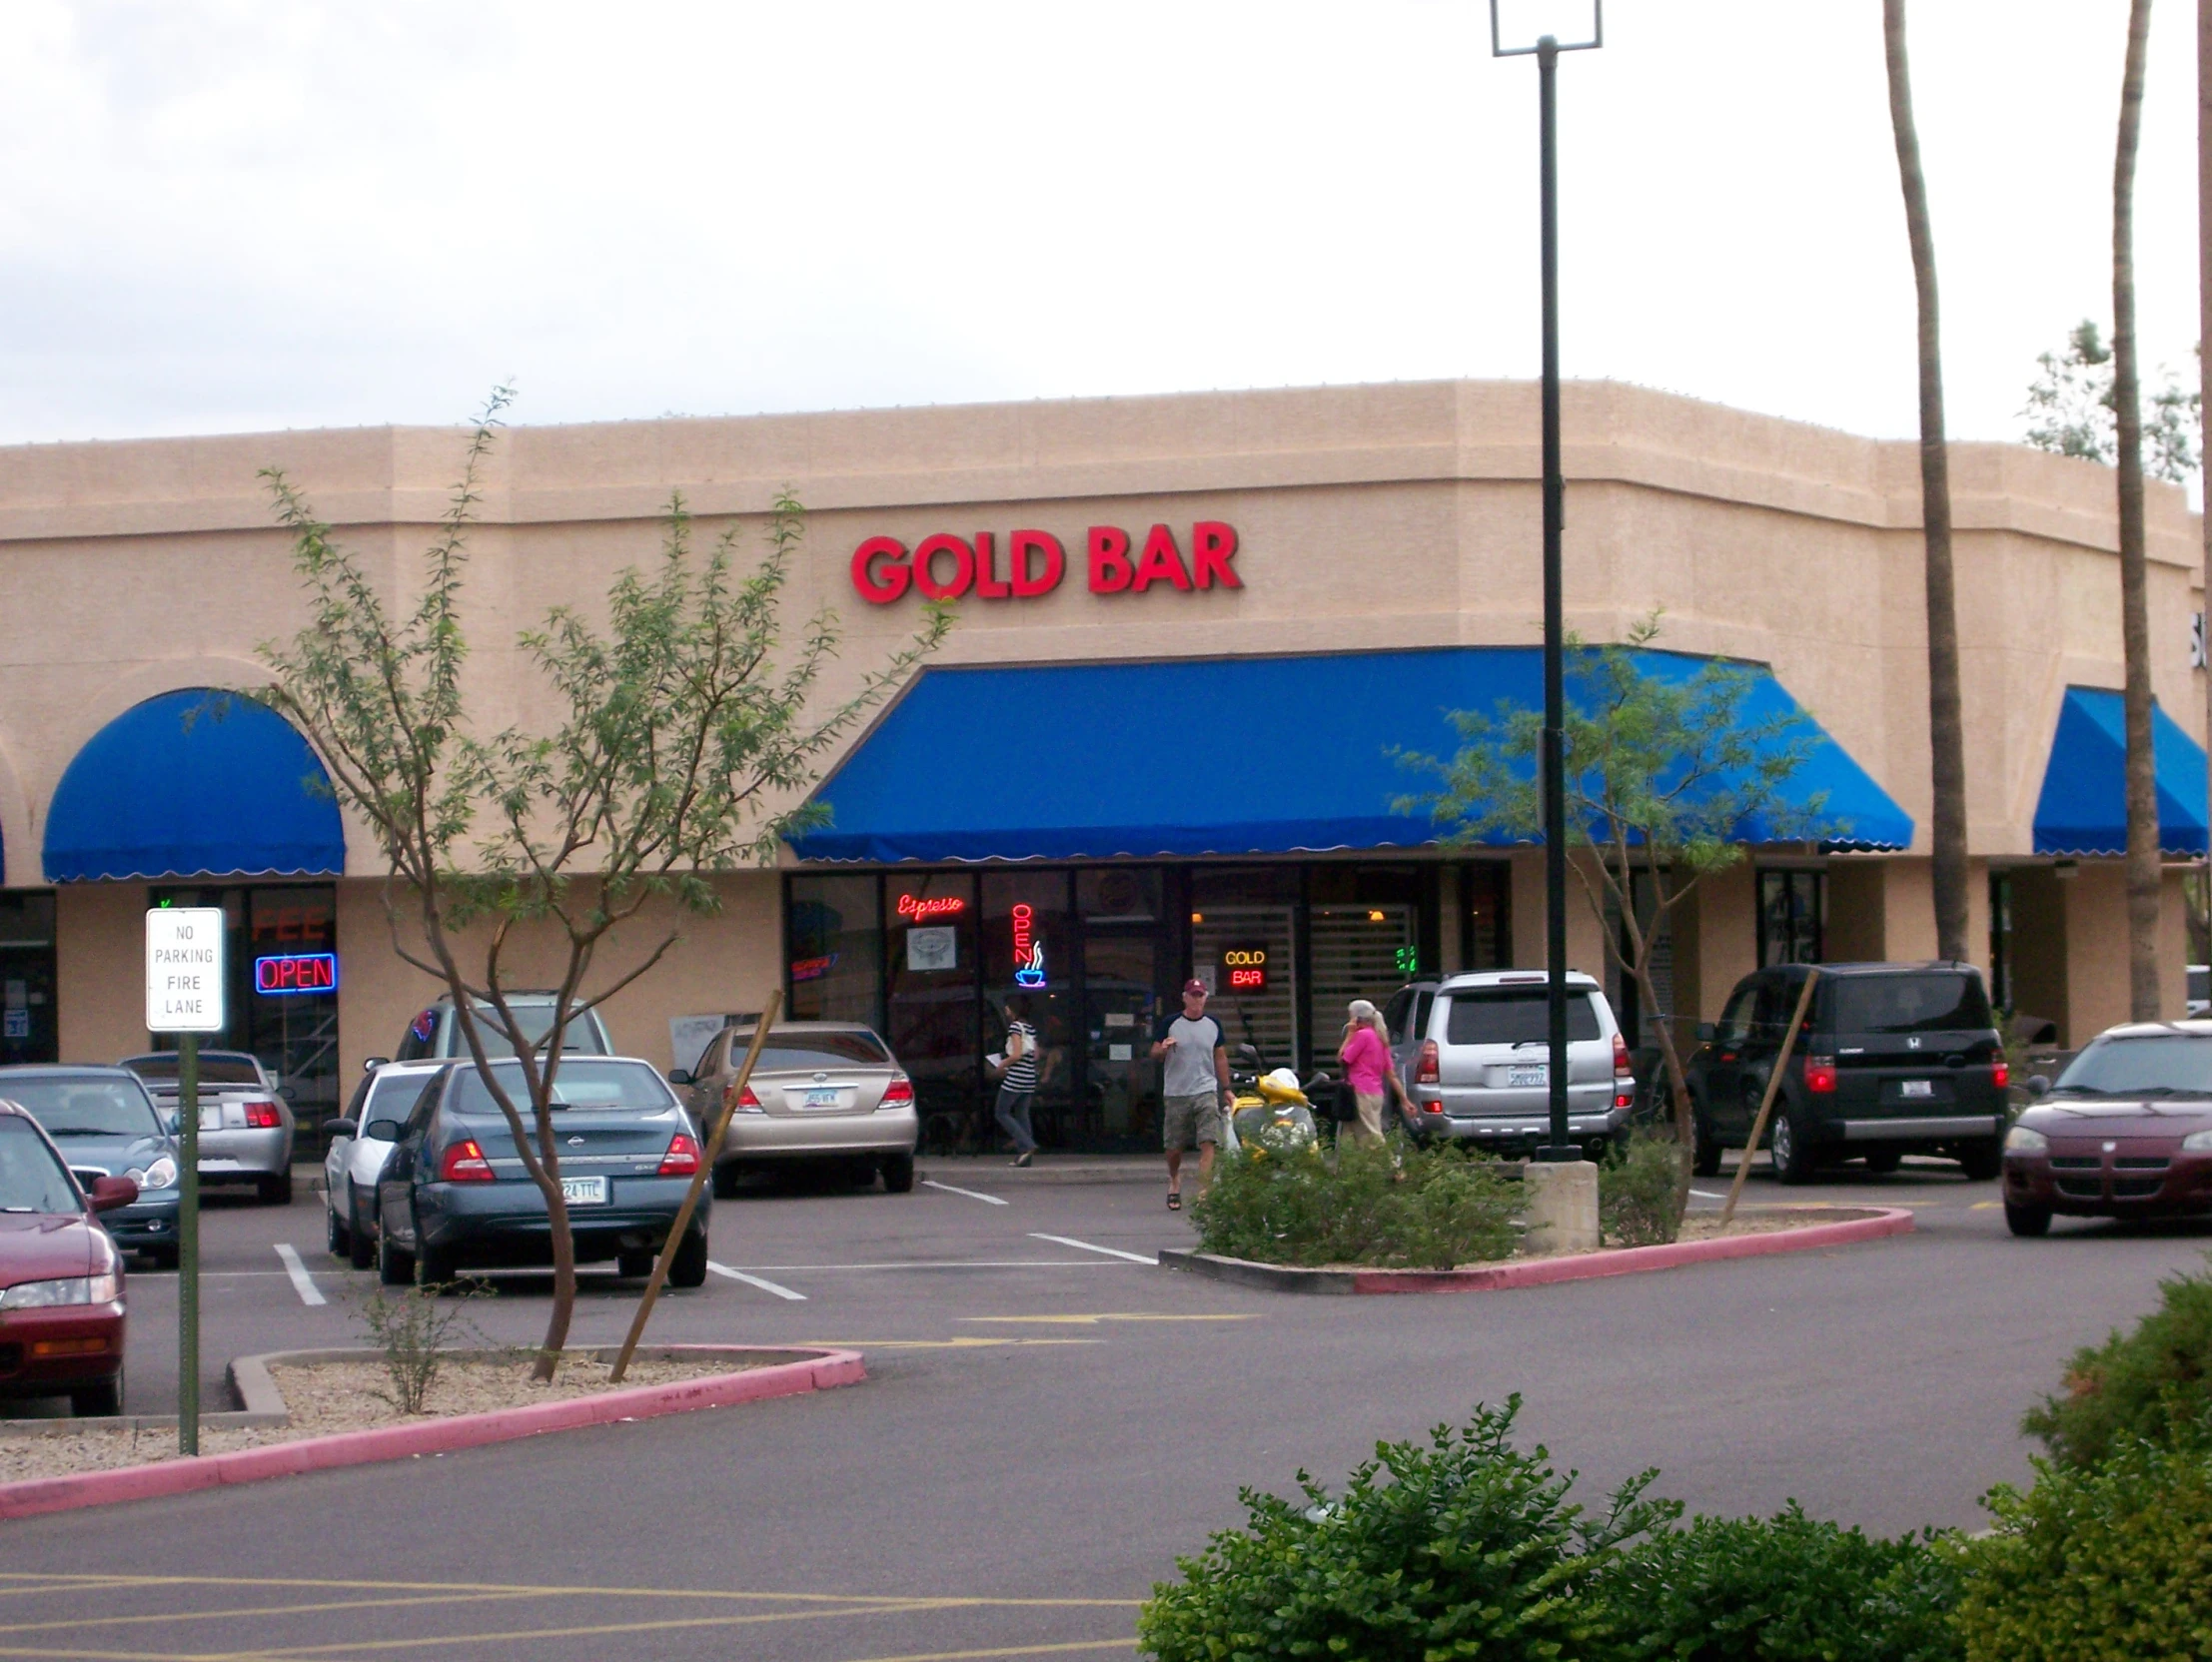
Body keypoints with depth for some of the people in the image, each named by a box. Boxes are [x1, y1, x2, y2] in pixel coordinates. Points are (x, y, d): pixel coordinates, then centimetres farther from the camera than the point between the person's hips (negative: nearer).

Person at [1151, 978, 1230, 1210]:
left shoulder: (1213, 1025, 8)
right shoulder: (1170, 1024, 0)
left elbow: (1221, 1058, 16)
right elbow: (1155, 1052, 4)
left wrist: (1226, 1088, 15)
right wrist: (1163, 1048, -20)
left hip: (1206, 1092, 1)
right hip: (1175, 1093, -1)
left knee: (1208, 1143, -14)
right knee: (1174, 1147, 7)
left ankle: (1204, 1190, -17)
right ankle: (1174, 1179, 35)